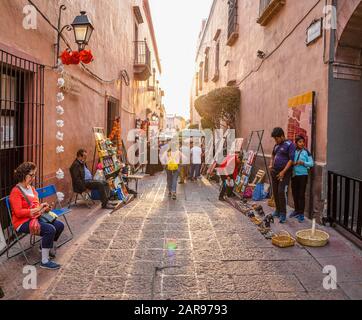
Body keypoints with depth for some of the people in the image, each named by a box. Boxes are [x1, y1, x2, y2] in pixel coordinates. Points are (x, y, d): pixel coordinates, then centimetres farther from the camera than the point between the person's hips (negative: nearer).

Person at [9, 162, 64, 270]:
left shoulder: (31, 188, 11)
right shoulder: (16, 191, -14)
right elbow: (18, 212, -21)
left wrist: (43, 207, -3)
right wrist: (37, 210, -24)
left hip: (35, 218, 9)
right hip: (22, 222, -9)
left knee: (59, 225, -1)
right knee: (50, 229, -28)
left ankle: (46, 246, 21)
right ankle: (45, 262, -18)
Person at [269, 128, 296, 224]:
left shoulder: (289, 144, -9)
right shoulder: (277, 145, 14)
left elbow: (291, 159, -15)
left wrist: (283, 172, -19)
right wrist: (271, 165, 14)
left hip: (284, 172, -7)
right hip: (275, 172, 7)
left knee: (281, 192, -13)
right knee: (275, 191, 10)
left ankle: (283, 214, -6)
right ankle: (278, 210, 23)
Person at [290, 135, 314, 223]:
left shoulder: (306, 152, -4)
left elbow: (311, 163, -3)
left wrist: (303, 163, -18)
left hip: (303, 175, -4)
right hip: (294, 175, 4)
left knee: (301, 194, -1)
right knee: (295, 193, 12)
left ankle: (301, 213, 6)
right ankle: (297, 210, 28)